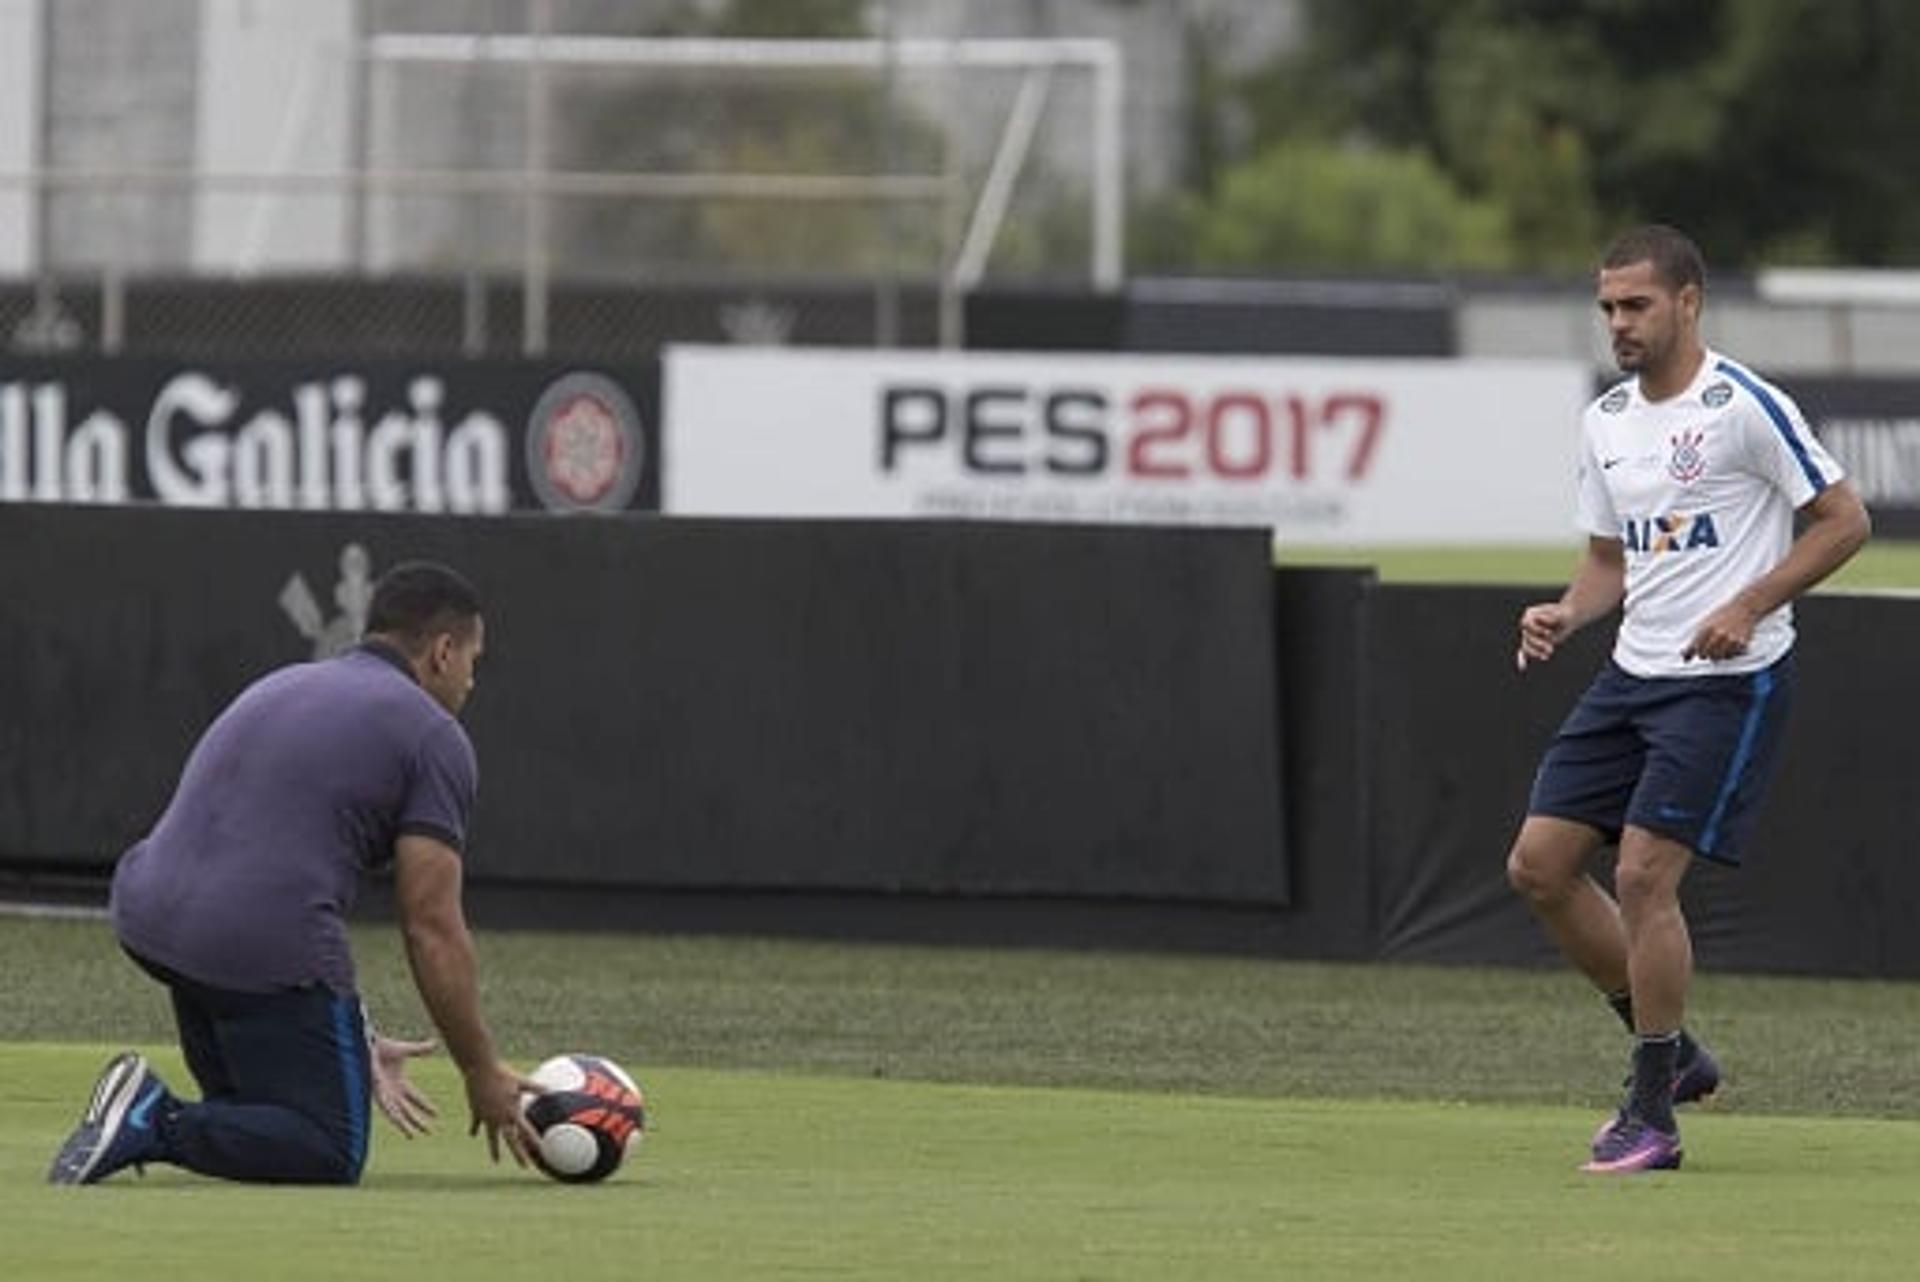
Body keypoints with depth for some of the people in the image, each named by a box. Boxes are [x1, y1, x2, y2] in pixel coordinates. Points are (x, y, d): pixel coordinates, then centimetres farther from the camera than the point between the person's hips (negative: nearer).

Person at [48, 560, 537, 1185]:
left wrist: (355, 1043, 32)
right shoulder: (434, 736, 3)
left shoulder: (279, 687, 26)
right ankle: (161, 1128, -17)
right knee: (329, 1152, 4)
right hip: (261, 946, -7)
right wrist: (483, 1073, 11)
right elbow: (432, 930, 0)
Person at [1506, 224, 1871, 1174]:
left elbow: (1844, 519, -10)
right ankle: (1672, 1053, 17)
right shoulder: (1605, 423, 11)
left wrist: (1746, 608, -19)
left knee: (1644, 875, -15)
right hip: (1631, 672, 8)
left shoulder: (1745, 408, -12)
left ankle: (1652, 1117, -4)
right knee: (1539, 867, 2)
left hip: (1728, 680, -8)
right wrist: (1566, 615, -1)